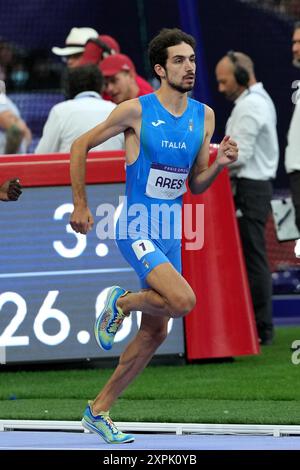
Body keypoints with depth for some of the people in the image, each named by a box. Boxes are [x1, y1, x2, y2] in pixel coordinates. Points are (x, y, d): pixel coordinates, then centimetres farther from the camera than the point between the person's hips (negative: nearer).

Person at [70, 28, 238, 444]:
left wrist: (220, 164, -8)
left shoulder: (204, 117, 6)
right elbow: (80, 147, 0)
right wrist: (80, 205, -1)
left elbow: (196, 185, 12)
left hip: (170, 233, 7)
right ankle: (122, 302, 4)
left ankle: (99, 410, 22)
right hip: (136, 228, -7)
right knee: (183, 301, -27)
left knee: (155, 333, 9)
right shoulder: (136, 111, -10)